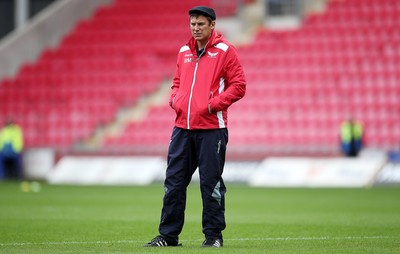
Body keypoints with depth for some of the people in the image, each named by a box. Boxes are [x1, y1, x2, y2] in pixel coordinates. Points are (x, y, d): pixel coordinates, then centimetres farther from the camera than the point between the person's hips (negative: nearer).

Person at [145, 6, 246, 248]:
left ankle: (214, 235, 8)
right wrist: (174, 100, 6)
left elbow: (238, 85, -5)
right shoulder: (184, 52, 15)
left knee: (211, 183, -1)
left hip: (212, 128, -6)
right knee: (174, 181, 5)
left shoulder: (224, 50, -2)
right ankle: (168, 235, 10)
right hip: (183, 127, 6)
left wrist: (213, 104, -14)